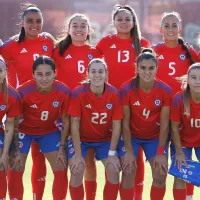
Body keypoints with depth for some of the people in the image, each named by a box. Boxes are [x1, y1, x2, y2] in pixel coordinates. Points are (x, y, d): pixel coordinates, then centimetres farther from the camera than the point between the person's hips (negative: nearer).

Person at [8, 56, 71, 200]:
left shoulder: (64, 91, -24)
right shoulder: (24, 91, -31)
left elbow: (66, 120, -9)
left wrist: (62, 147, -9)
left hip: (49, 131, 2)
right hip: (24, 130, -2)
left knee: (61, 170, -2)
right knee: (16, 171, -7)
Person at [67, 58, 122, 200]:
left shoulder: (114, 94, -18)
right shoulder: (79, 93, -23)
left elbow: (116, 125, -11)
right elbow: (75, 124, -18)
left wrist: (112, 153, -13)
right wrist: (78, 154, -19)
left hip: (105, 139, 2)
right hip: (82, 139, -2)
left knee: (114, 170, -15)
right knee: (77, 171, -20)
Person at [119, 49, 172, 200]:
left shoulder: (165, 91, -16)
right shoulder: (127, 89, -21)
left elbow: (164, 124, -12)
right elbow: (125, 122, -15)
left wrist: (160, 153, -14)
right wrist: (129, 151, -17)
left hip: (155, 137, 1)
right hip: (132, 136, -1)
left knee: (160, 175, -8)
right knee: (128, 173, -13)